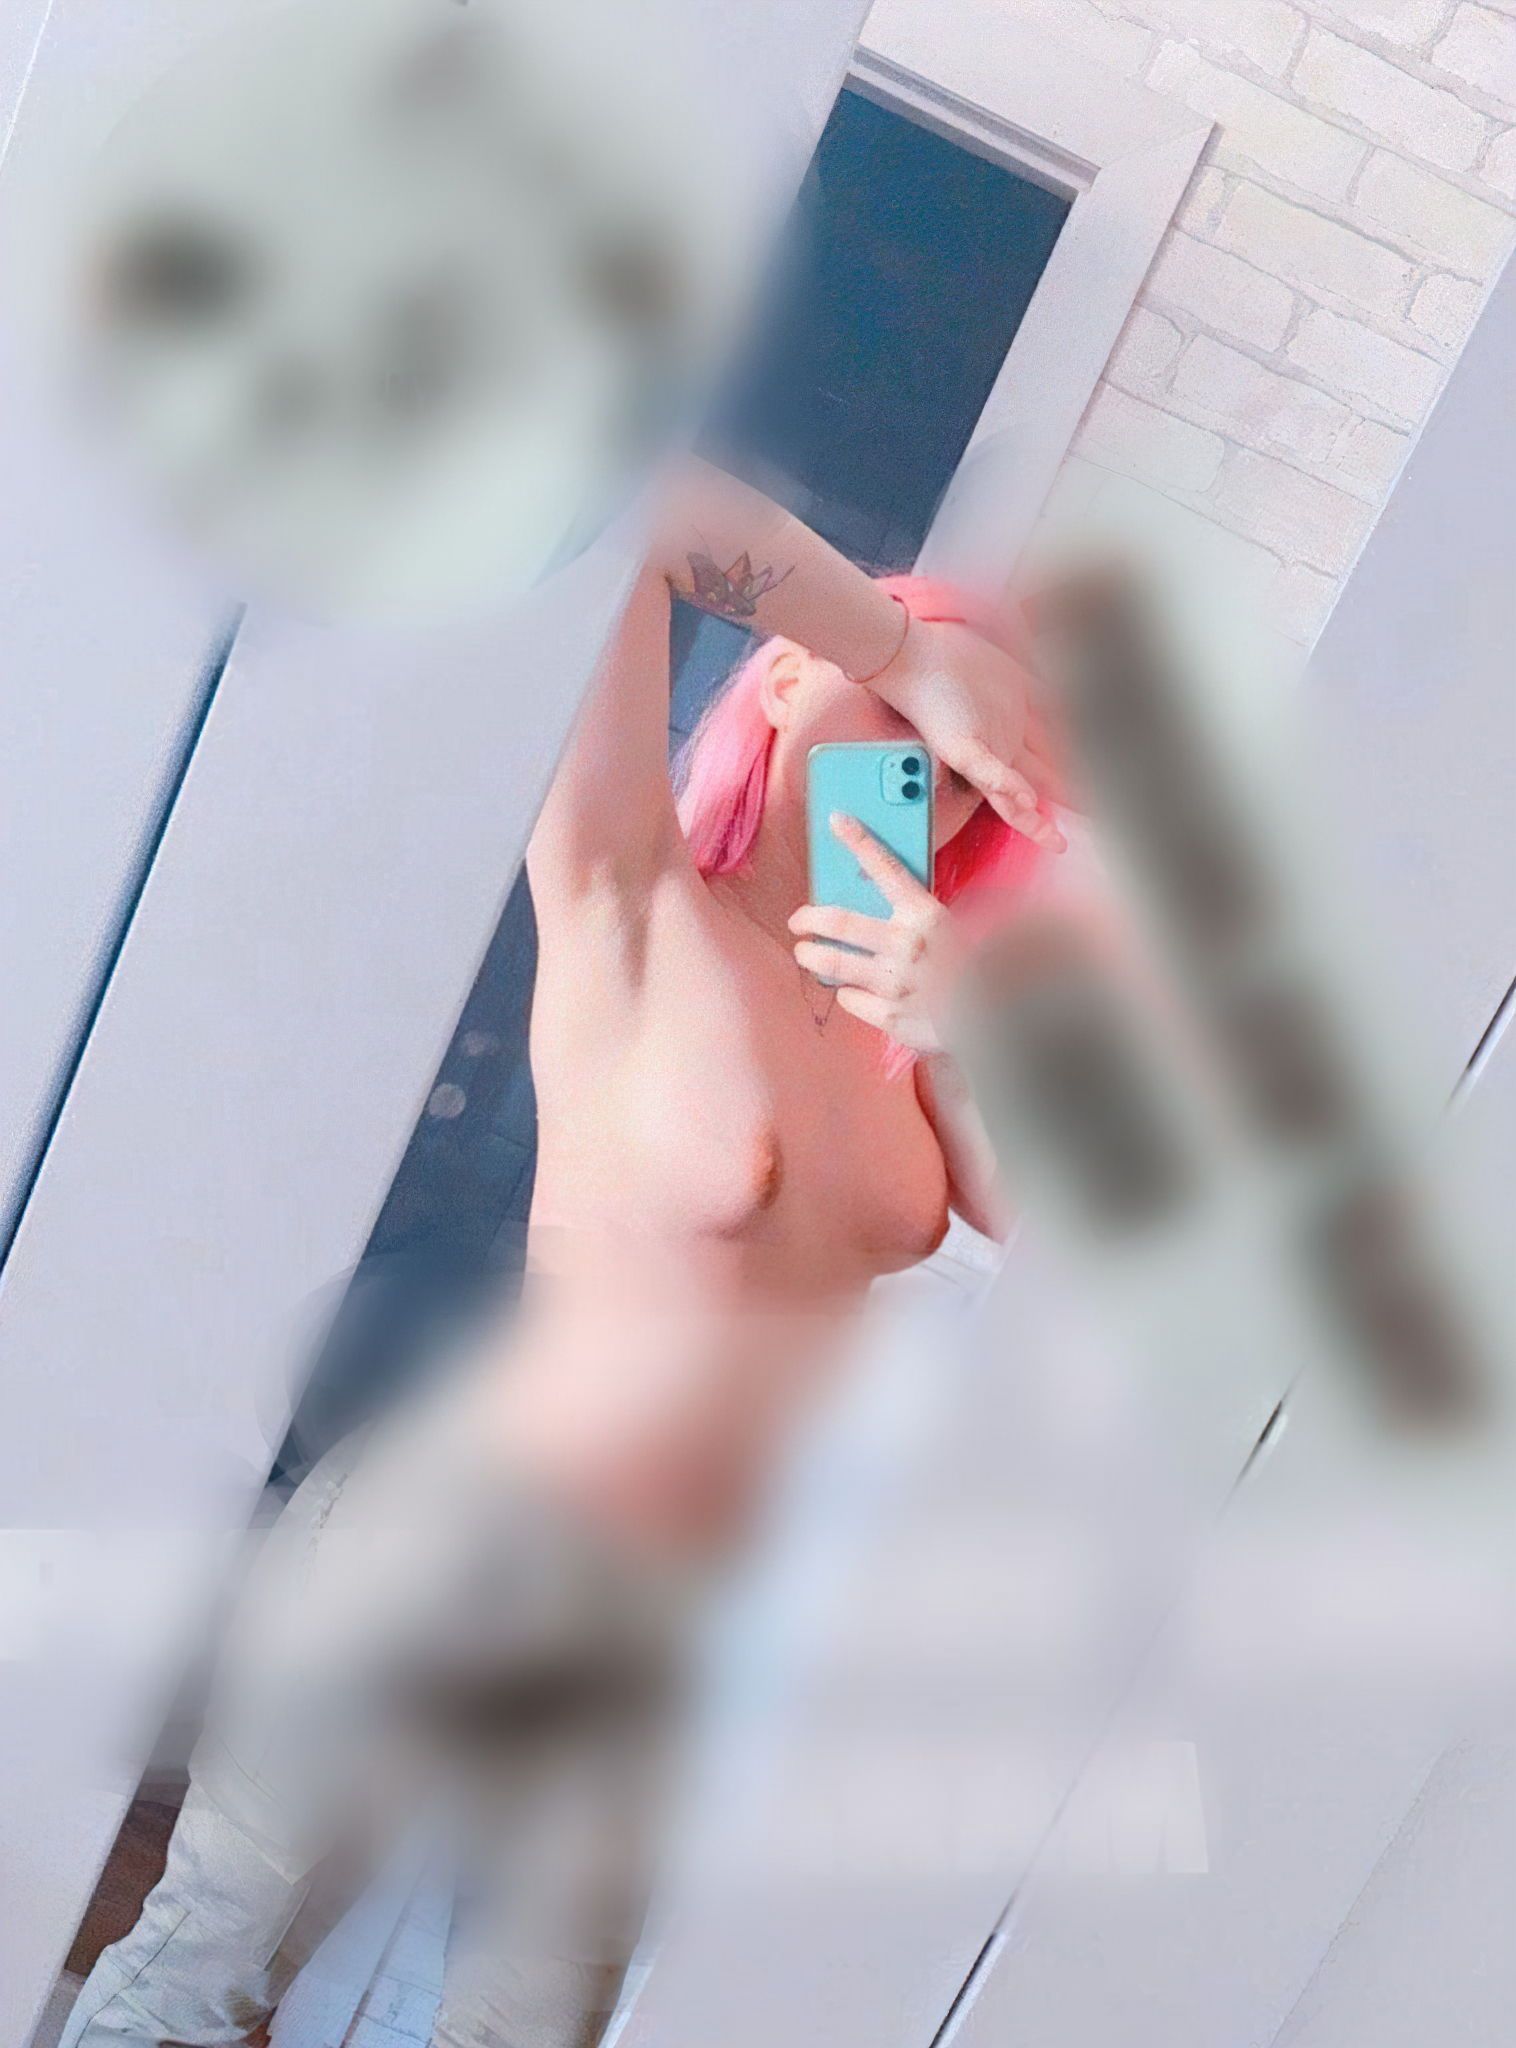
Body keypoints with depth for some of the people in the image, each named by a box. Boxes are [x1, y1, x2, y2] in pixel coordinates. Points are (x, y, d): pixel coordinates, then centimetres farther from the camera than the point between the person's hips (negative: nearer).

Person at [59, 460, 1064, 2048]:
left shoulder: (897, 1006, 4)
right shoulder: (628, 904, -15)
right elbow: (636, 506, -27)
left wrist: (967, 1040, -15)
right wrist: (922, 654, -21)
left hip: (642, 1605, 7)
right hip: (451, 1549, -7)